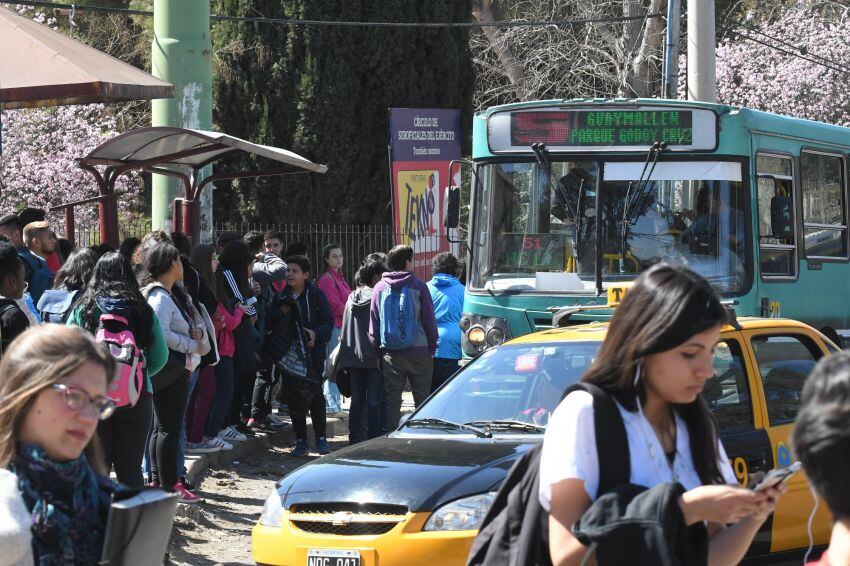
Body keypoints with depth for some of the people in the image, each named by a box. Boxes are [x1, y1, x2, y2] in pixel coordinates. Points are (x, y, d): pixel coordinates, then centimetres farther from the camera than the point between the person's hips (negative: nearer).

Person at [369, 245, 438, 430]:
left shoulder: (380, 288, 5)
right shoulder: (418, 286, -4)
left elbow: (373, 322, 8)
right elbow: (429, 319, -3)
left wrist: (377, 347, 14)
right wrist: (432, 347, 5)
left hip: (390, 353, 3)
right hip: (418, 350, -3)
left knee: (392, 399, 6)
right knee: (422, 398, 4)